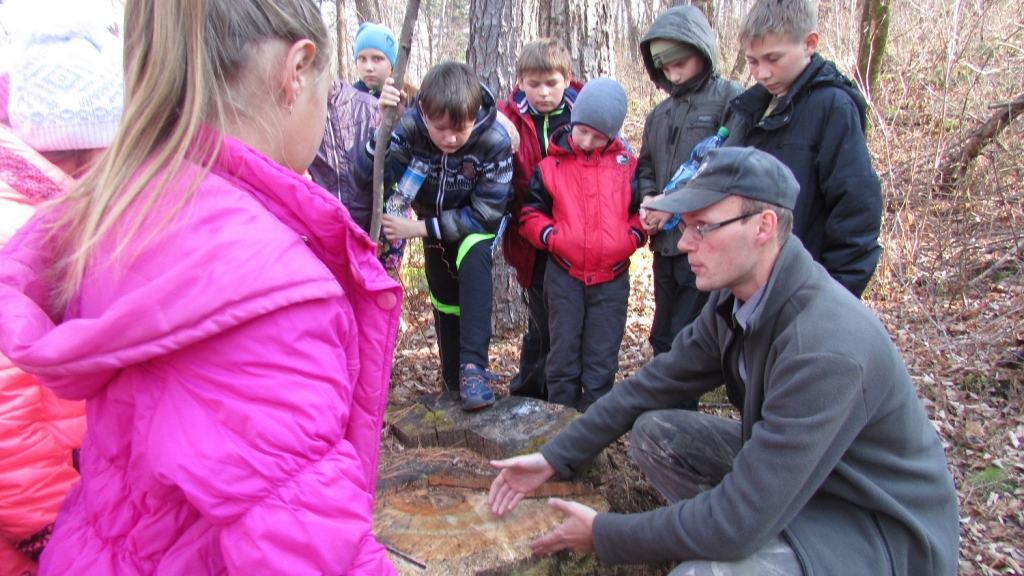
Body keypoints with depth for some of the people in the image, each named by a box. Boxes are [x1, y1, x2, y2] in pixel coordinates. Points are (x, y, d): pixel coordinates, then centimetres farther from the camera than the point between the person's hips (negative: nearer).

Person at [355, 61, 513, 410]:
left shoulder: (495, 141, -34)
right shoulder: (409, 127, -28)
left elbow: (484, 214, -29)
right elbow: (369, 180, -35)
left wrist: (418, 228, -31)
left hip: (478, 223, -3)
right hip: (434, 222, 3)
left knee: (473, 259, -34)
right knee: (444, 301, 11)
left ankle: (473, 367, -30)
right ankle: (454, 384, 31)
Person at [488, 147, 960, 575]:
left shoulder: (826, 347, -35)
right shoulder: (735, 298, -7)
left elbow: (738, 522, -34)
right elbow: (657, 383, 3)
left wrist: (604, 535, -21)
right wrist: (555, 457, -1)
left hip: (885, 530, -8)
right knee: (654, 433, -3)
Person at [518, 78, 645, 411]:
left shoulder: (627, 166, 5)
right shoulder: (550, 166, 2)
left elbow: (642, 210, 12)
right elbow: (529, 214, 6)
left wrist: (632, 237, -6)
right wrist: (551, 237, -11)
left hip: (612, 277, 1)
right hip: (565, 275, 0)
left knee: (602, 359, 8)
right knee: (564, 355, 7)